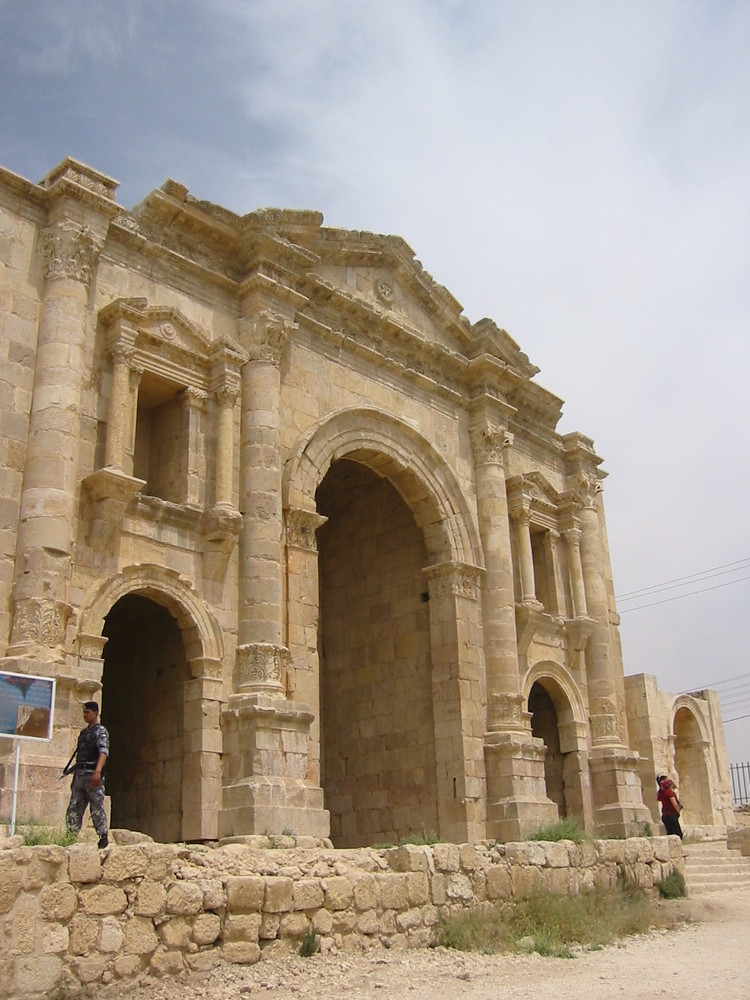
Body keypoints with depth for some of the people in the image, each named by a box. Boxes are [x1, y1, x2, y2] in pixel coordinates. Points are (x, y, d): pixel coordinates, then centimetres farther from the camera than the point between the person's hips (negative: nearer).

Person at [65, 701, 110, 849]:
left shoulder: (100, 731, -5)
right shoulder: (83, 732, 21)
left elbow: (103, 752, -20)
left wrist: (98, 771, -34)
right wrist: (74, 777, 21)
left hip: (93, 775, -8)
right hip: (80, 774, 8)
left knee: (97, 808, -5)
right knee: (73, 809, 4)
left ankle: (104, 837, 3)